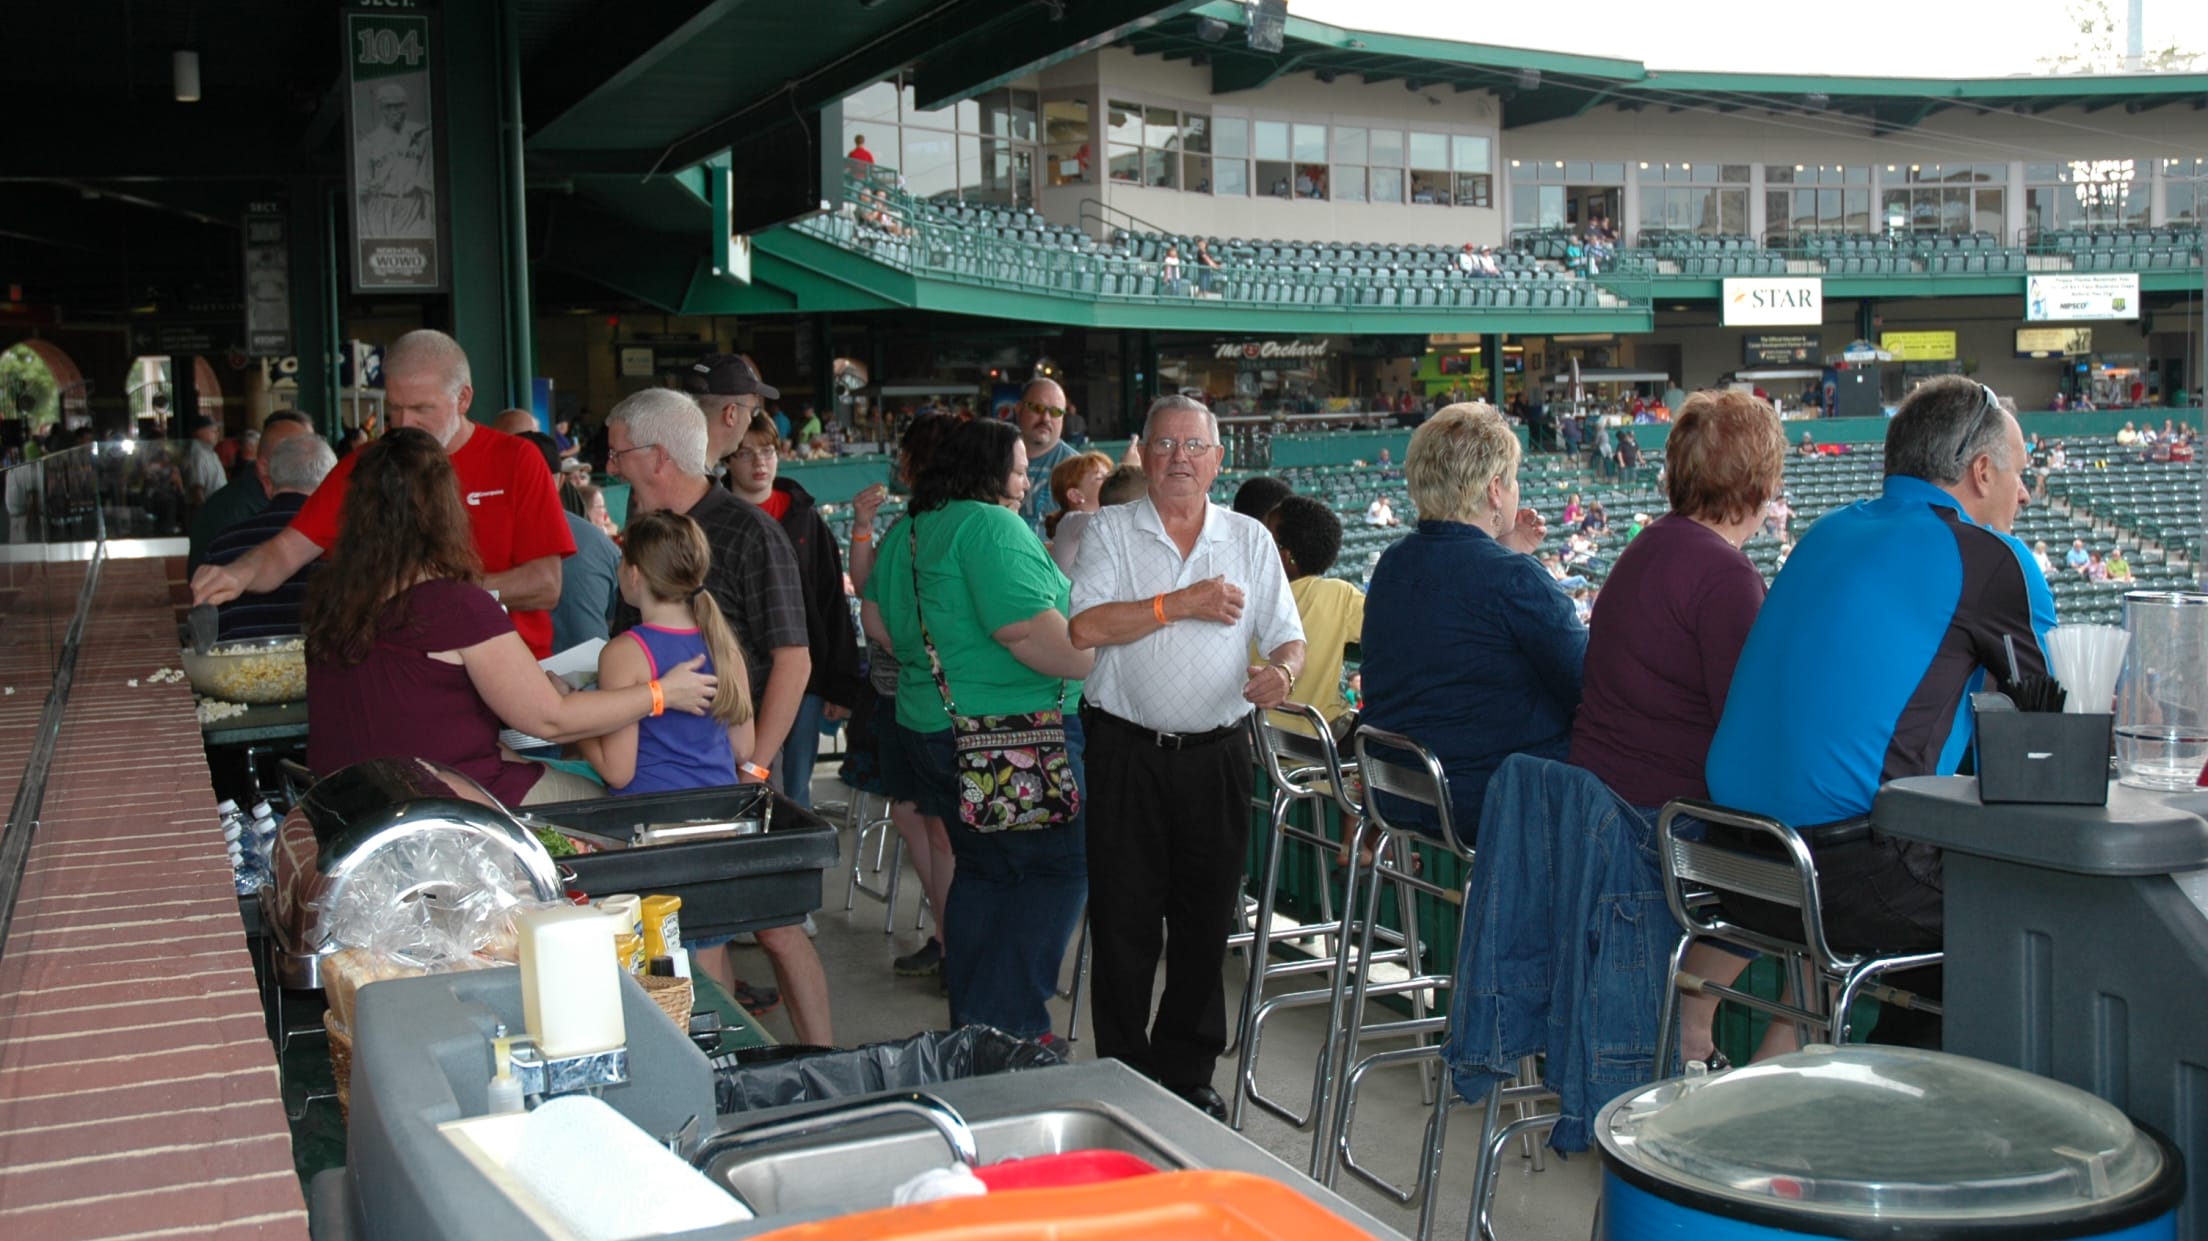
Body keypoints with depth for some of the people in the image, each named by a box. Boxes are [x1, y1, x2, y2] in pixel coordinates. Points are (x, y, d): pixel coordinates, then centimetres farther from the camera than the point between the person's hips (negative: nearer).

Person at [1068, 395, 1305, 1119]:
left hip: (1218, 754, 2)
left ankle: (1188, 1073, 24)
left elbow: (1287, 639, 6)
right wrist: (1181, 603, -14)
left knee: (1205, 920, 9)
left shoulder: (1250, 539, 9)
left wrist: (1282, 672, -17)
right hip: (1128, 753, -2)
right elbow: (1086, 627, -12)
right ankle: (1125, 1077, 17)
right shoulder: (1110, 532, 2)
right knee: (1124, 919, 3)